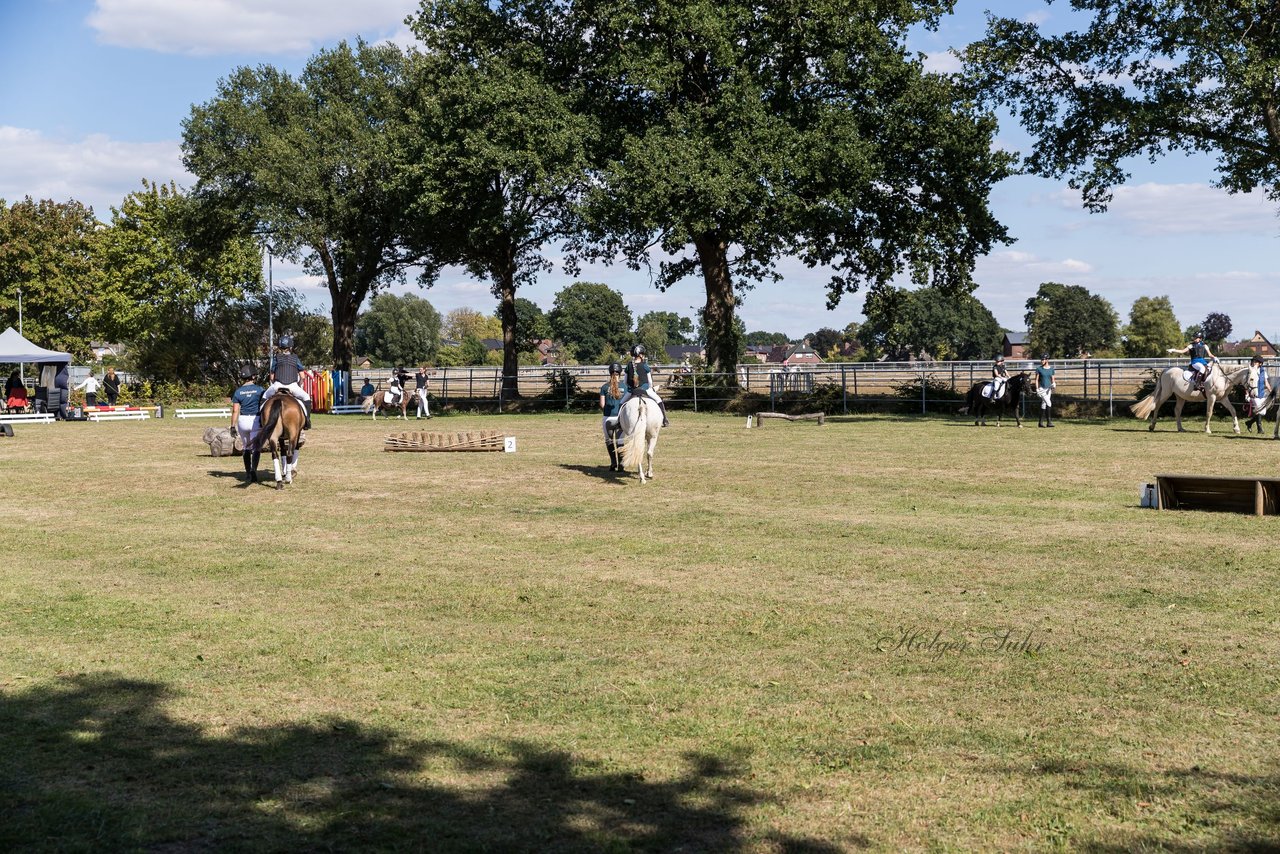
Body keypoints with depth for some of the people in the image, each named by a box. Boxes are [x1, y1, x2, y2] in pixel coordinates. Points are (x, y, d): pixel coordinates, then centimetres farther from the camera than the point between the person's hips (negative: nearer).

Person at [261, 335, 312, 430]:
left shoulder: (276, 358, 13)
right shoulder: (295, 358, 13)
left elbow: (272, 377, 14)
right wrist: (299, 385, 28)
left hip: (277, 386, 0)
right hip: (293, 386, 0)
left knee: (265, 396, 28)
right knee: (306, 397, 24)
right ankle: (307, 420, 13)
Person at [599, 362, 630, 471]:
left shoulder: (605, 387, -2)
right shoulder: (625, 386, -2)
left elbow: (602, 404, -4)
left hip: (608, 418, 0)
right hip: (621, 417, 1)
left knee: (609, 440, 13)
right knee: (620, 440, 12)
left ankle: (613, 463, 5)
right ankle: (620, 463, 4)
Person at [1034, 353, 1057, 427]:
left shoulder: (1051, 369, 8)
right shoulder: (1039, 369, -1)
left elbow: (1052, 379, 12)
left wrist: (1054, 384, -9)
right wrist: (1037, 389, -9)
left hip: (1048, 389, 4)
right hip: (1042, 388, -4)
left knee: (1044, 404, 6)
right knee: (1048, 403, -16)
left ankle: (1041, 422, 10)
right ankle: (1049, 421, -14)